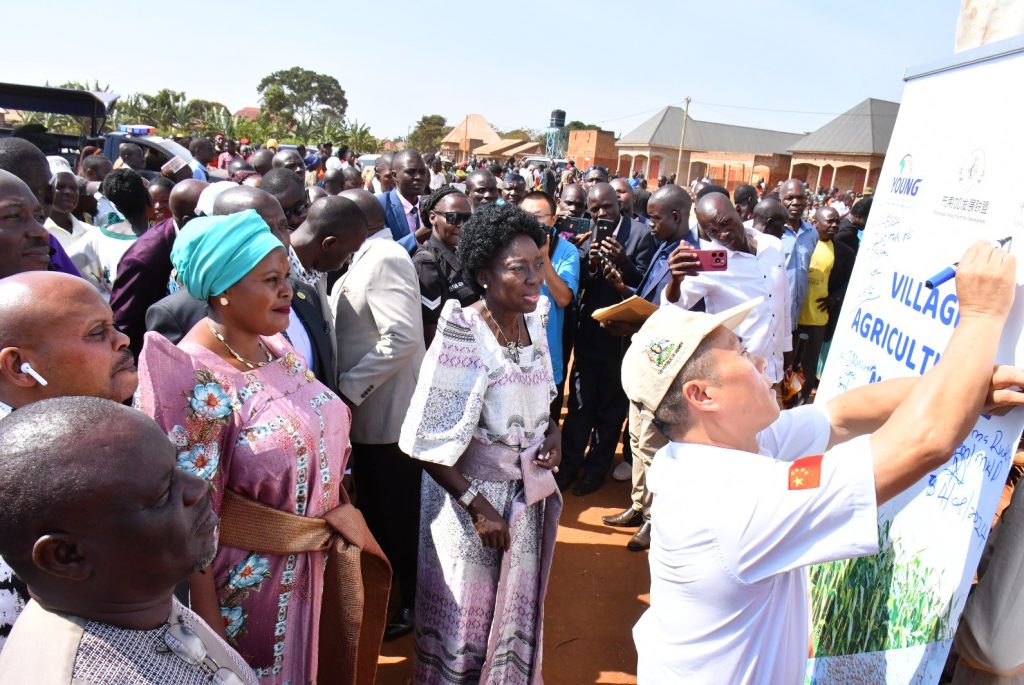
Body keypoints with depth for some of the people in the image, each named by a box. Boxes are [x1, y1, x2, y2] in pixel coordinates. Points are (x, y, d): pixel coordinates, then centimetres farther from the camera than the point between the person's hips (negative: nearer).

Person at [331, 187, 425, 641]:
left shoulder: (384, 258, -18)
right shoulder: (367, 258, 12)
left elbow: (402, 338, -28)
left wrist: (346, 388, -22)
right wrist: (348, 390, 4)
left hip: (387, 411, -9)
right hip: (368, 409, 9)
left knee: (398, 512, 7)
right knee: (376, 507, 21)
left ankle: (411, 603, 25)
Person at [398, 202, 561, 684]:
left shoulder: (533, 325, -1)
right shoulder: (463, 334, -22)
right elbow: (427, 440, -21)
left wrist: (552, 433, -4)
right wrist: (477, 505, -20)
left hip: (527, 493, 6)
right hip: (471, 492, -6)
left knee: (515, 616, 24)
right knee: (464, 623, 14)